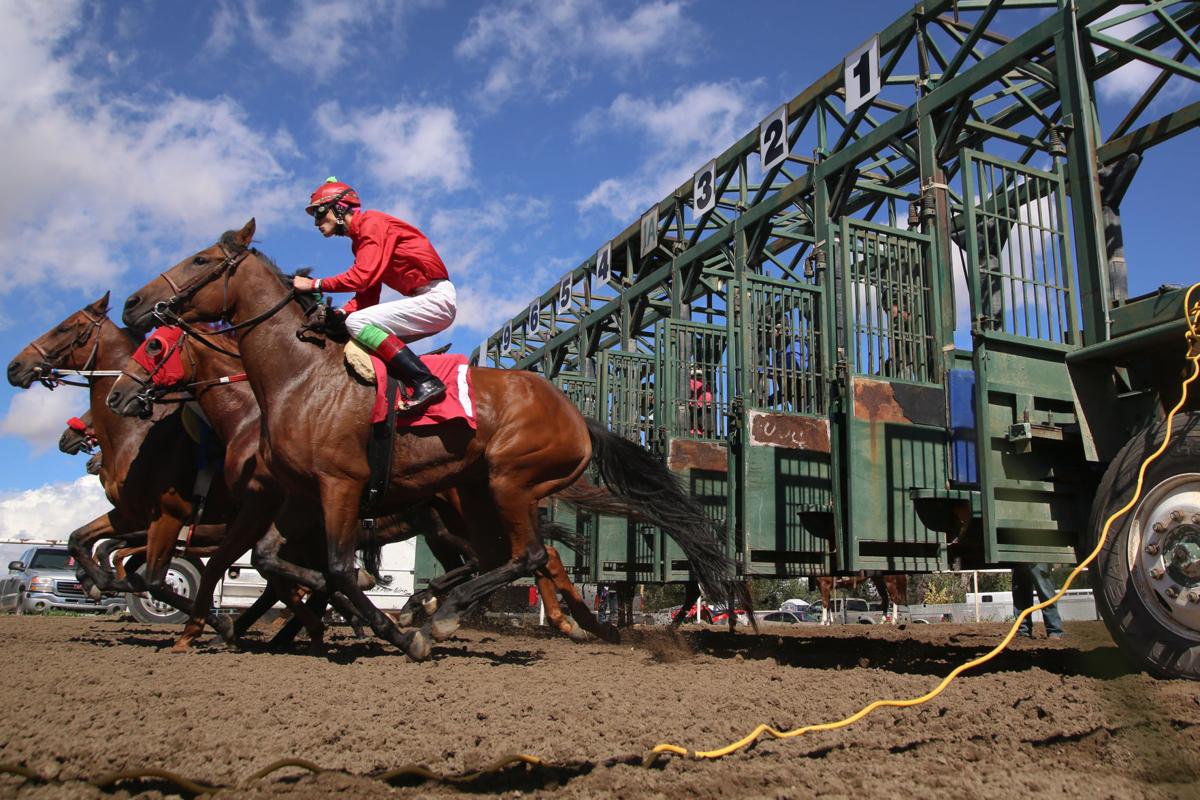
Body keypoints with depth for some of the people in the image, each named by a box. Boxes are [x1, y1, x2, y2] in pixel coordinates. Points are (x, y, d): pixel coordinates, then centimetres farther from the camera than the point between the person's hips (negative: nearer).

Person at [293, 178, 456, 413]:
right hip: (428, 300, 10)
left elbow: (361, 277, -20)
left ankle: (426, 383, -25)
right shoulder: (361, 237, 20)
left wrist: (314, 284, -12)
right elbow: (367, 294, 14)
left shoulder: (372, 223, -8)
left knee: (357, 322, -19)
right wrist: (340, 313, -2)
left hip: (436, 296, -10)